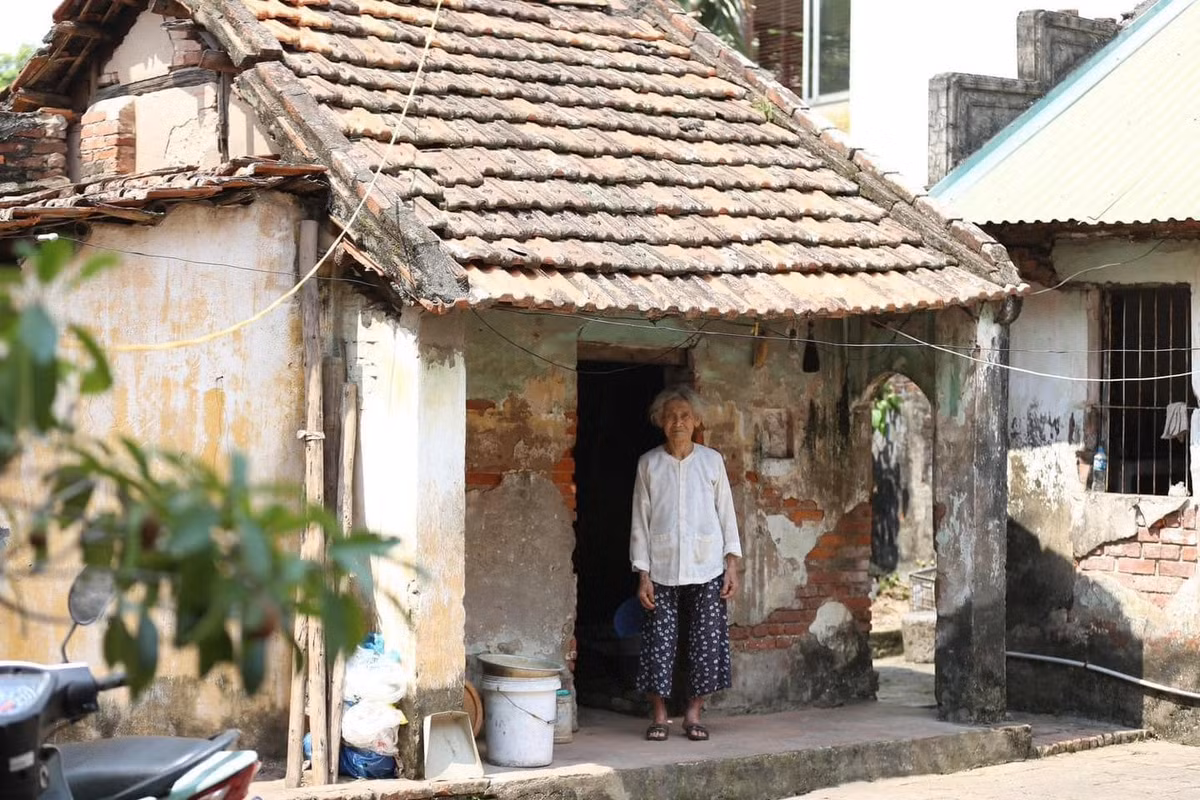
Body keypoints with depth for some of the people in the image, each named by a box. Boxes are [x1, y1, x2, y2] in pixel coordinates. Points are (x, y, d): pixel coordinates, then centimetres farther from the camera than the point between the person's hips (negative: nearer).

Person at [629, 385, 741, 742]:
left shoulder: (711, 461, 3)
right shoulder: (649, 464, 2)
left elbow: (726, 513, 6)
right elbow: (640, 521, 2)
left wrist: (732, 565, 0)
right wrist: (643, 574, -3)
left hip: (706, 569, 1)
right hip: (662, 571, 0)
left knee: (705, 643, 1)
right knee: (659, 642, 0)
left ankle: (693, 714, 13)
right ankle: (660, 716, 11)